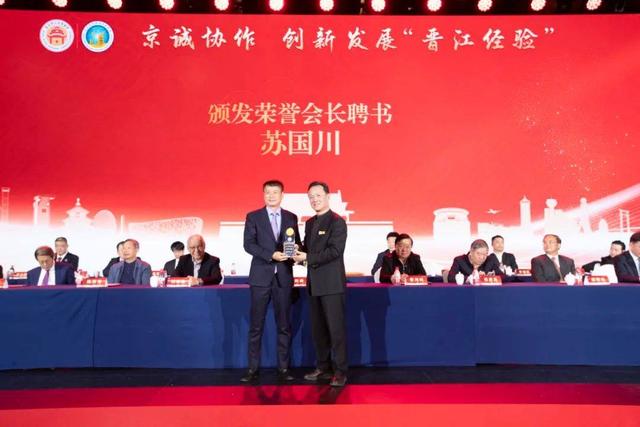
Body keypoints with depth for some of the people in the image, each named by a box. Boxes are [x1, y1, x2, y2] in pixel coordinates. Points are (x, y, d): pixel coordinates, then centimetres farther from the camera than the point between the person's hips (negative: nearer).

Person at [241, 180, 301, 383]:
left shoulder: (291, 217, 10)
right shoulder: (253, 217, 3)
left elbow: (297, 243, 13)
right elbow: (248, 244, -6)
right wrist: (271, 255, -18)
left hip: (284, 276, 2)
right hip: (261, 276, -2)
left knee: (284, 325, 6)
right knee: (256, 325, 2)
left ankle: (283, 368, 15)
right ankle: (253, 368, 12)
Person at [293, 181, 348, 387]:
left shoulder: (337, 222, -9)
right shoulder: (309, 223, 15)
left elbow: (335, 251, -18)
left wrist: (307, 258, -18)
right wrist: (300, 252, -2)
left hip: (331, 283, -7)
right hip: (314, 283, 8)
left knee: (336, 328, -2)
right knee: (318, 329, 13)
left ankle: (340, 371, 8)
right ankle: (323, 367, 24)